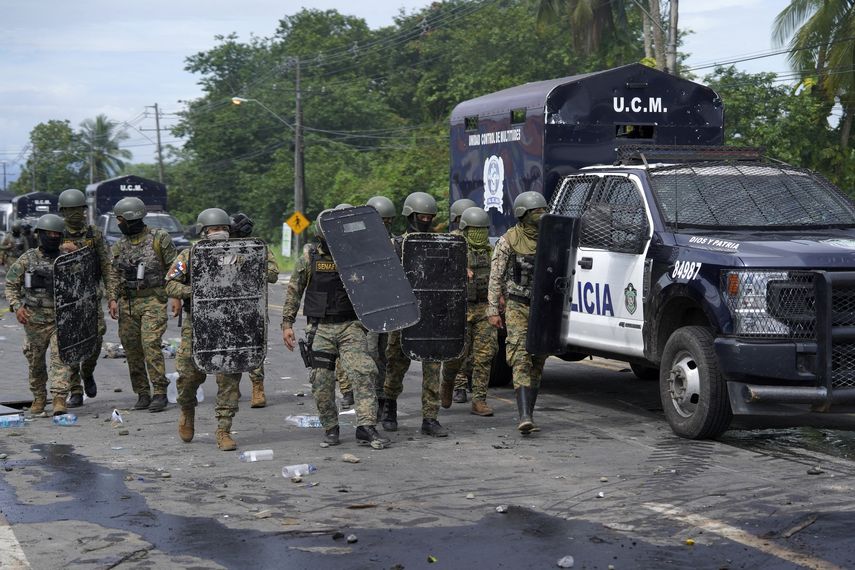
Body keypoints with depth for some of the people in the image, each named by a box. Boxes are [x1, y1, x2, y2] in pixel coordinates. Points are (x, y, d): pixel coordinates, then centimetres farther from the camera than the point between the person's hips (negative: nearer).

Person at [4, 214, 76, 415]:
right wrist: (17, 307, -6)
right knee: (35, 361, 11)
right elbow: (11, 284, 6)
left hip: (61, 319, 0)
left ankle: (59, 399, -18)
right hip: (35, 320, 0)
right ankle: (39, 398, 29)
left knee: (61, 358, -14)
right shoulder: (27, 259, 1)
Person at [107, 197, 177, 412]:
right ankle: (142, 394, 12)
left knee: (151, 344, -16)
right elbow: (114, 275, 11)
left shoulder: (159, 238, -2)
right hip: (127, 303, 5)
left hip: (153, 300, -5)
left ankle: (160, 393, -11)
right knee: (132, 349, 4)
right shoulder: (119, 245, 13)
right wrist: (113, 299, -2)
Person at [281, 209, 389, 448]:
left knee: (362, 373, -15)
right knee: (321, 382, 1)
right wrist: (287, 323, 4)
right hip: (320, 328, 1)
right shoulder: (310, 257, 2)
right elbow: (294, 291, 8)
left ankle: (366, 427, -14)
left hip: (350, 326, 0)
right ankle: (330, 428, 18)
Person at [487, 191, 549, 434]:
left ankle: (528, 413, 15)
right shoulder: (508, 241, -5)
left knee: (537, 362, 7)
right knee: (521, 360, -15)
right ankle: (525, 417, -23)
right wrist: (493, 310, -8)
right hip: (517, 308, -5)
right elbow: (495, 277, -4)